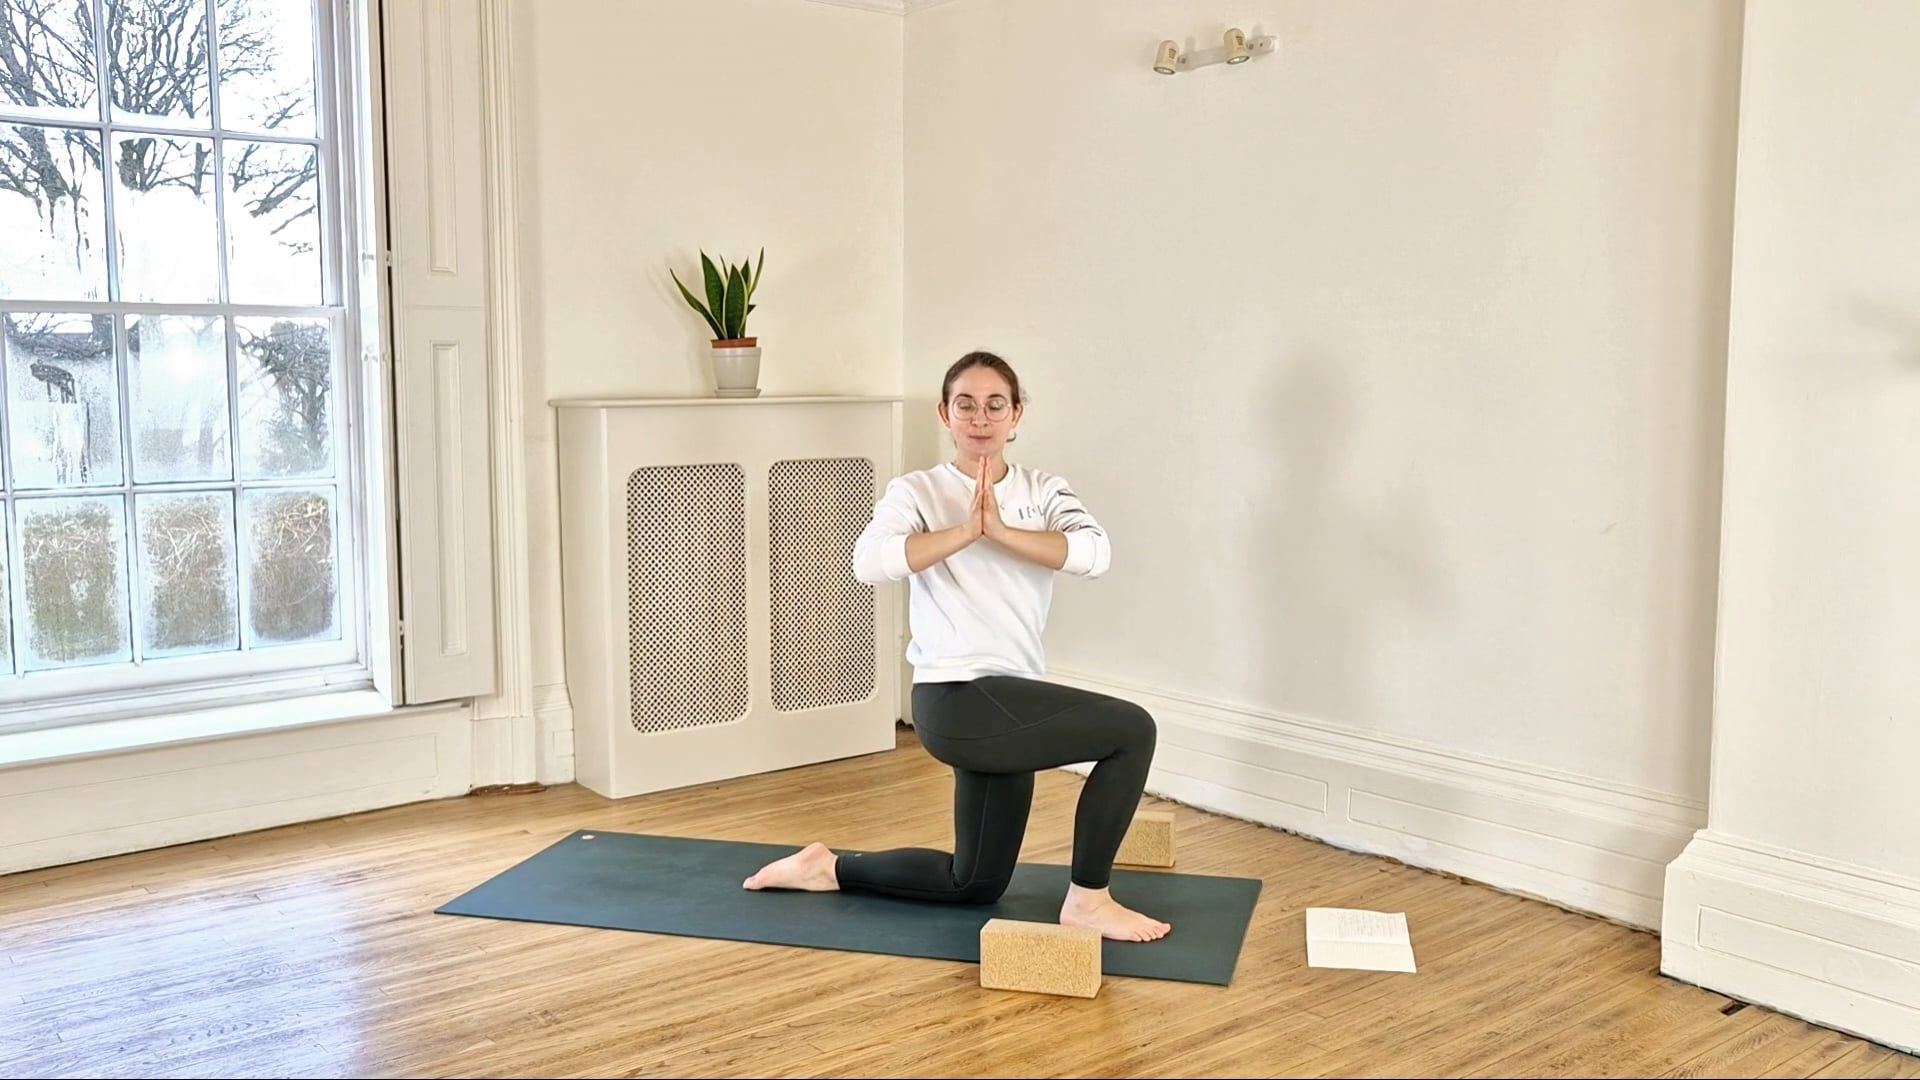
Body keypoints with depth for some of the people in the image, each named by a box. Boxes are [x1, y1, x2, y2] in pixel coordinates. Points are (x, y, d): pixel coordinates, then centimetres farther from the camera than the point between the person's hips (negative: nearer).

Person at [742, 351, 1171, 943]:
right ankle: (1087, 899, -4)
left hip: (1007, 704, 7)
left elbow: (1095, 553, -12)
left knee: (976, 883, 18)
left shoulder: (1044, 491, 9)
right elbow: (869, 561, -23)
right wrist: (966, 530, -23)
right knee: (1132, 729, -18)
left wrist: (1002, 531, -21)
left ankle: (830, 868, 34)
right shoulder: (917, 491, -2)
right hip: (958, 701, -7)